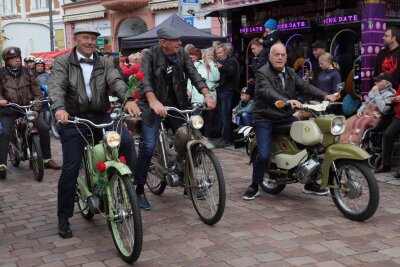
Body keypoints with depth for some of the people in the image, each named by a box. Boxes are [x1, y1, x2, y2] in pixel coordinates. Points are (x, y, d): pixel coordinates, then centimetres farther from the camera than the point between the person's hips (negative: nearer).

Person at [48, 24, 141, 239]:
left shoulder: (104, 63, 8)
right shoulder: (63, 62, 0)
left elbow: (116, 81, -10)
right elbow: (56, 87, -16)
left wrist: (127, 100, -32)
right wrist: (59, 108, -38)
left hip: (100, 117, 2)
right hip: (73, 119, -2)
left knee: (127, 140, -23)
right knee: (70, 169, -3)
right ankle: (64, 218, 13)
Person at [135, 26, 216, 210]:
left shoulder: (182, 54, 0)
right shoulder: (150, 55, -13)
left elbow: (193, 75, -8)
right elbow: (145, 80, -27)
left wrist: (207, 94, -26)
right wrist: (153, 101, -46)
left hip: (176, 104, 5)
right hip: (154, 105, -4)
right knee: (148, 146, -12)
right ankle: (139, 189, 2)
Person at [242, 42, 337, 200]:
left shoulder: (290, 73, 11)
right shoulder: (262, 73, -12)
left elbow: (305, 87, 2)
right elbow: (268, 92, -30)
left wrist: (324, 96, -14)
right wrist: (287, 101, -47)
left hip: (287, 118, 6)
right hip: (265, 120, -6)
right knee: (263, 155, -18)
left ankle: (310, 183, 13)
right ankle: (254, 187, 5)